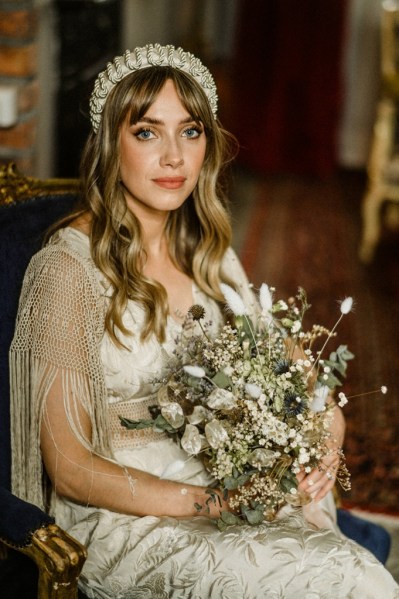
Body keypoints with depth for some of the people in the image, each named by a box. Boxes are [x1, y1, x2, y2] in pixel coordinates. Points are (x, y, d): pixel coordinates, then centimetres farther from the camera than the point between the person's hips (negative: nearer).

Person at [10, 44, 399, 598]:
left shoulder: (209, 253, 8)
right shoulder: (69, 267, -13)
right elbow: (70, 469, -13)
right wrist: (207, 502, -21)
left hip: (226, 489, 6)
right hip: (121, 518, -6)